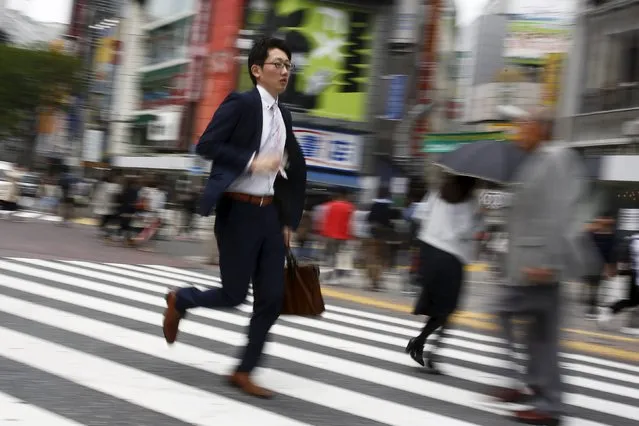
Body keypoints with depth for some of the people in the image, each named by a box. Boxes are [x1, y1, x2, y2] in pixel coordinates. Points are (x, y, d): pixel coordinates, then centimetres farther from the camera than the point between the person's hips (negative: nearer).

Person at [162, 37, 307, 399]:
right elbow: (206, 145, -17)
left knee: (272, 298, 2)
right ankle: (179, 301, 29)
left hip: (270, 212, 7)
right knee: (234, 294, -1)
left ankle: (244, 372, 13)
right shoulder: (240, 104, -8)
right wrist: (252, 162, -22)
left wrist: (288, 221, 17)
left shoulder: (283, 115, 14)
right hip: (239, 210, -7)